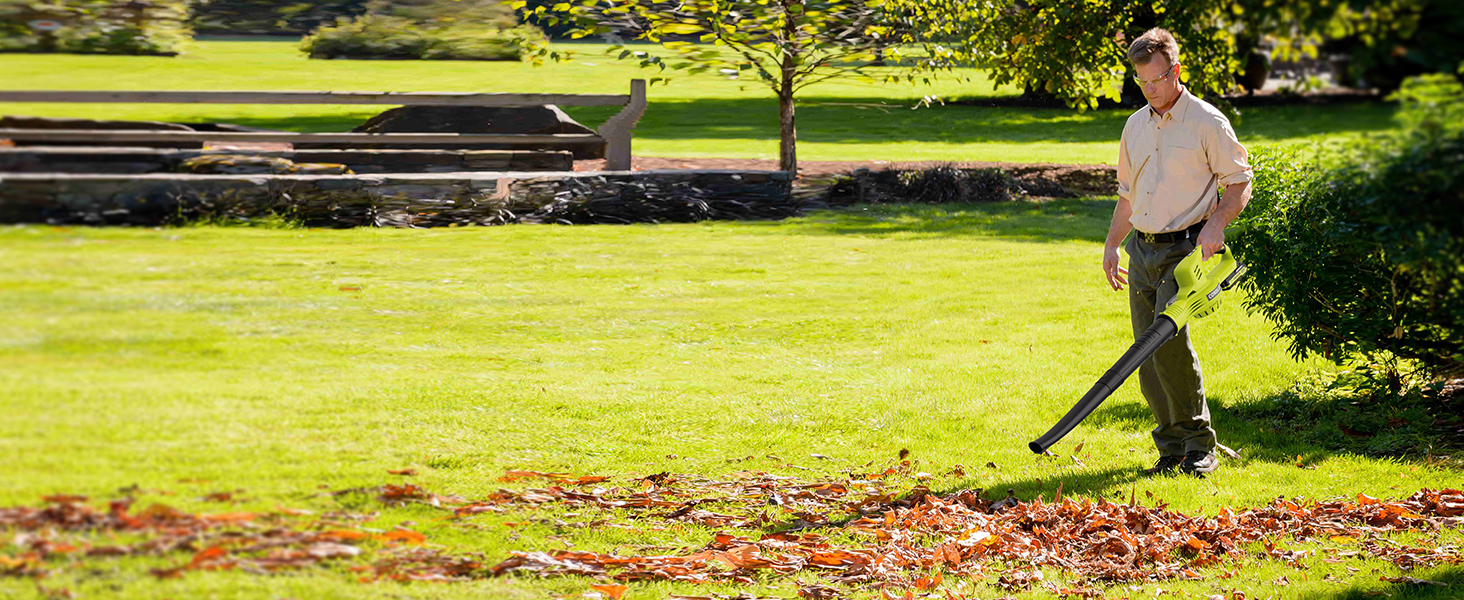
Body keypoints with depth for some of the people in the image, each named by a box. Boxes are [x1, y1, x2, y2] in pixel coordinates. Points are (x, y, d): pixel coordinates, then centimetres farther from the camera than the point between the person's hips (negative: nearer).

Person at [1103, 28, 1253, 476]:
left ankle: (1200, 447, -10)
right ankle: (1172, 451, 8)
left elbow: (1239, 183, -2)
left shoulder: (1207, 122, -4)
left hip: (1185, 249, -6)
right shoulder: (1135, 126, 16)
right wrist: (1112, 245, 21)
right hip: (1142, 250, 7)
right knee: (1149, 355, 2)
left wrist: (1216, 225, -18)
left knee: (1170, 341, -21)